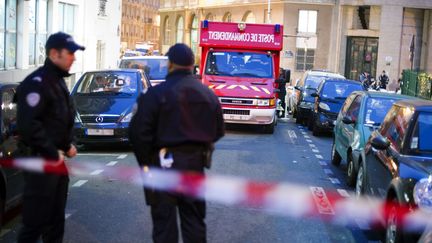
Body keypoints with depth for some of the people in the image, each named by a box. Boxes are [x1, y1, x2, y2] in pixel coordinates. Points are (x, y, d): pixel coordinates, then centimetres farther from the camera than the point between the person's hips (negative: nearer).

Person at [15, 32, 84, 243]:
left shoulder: (58, 81, 14)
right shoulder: (36, 83, -17)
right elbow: (28, 125, -26)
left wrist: (67, 145, 8)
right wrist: (53, 153, -20)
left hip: (56, 159, 10)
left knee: (56, 217, 17)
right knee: (36, 219, -4)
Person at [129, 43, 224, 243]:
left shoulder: (157, 93, -11)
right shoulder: (208, 94, 7)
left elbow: (138, 132, -16)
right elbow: (218, 131, 11)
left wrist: (145, 161, -4)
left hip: (164, 163, -5)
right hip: (196, 163, 5)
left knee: (164, 221, 2)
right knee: (194, 219, 15)